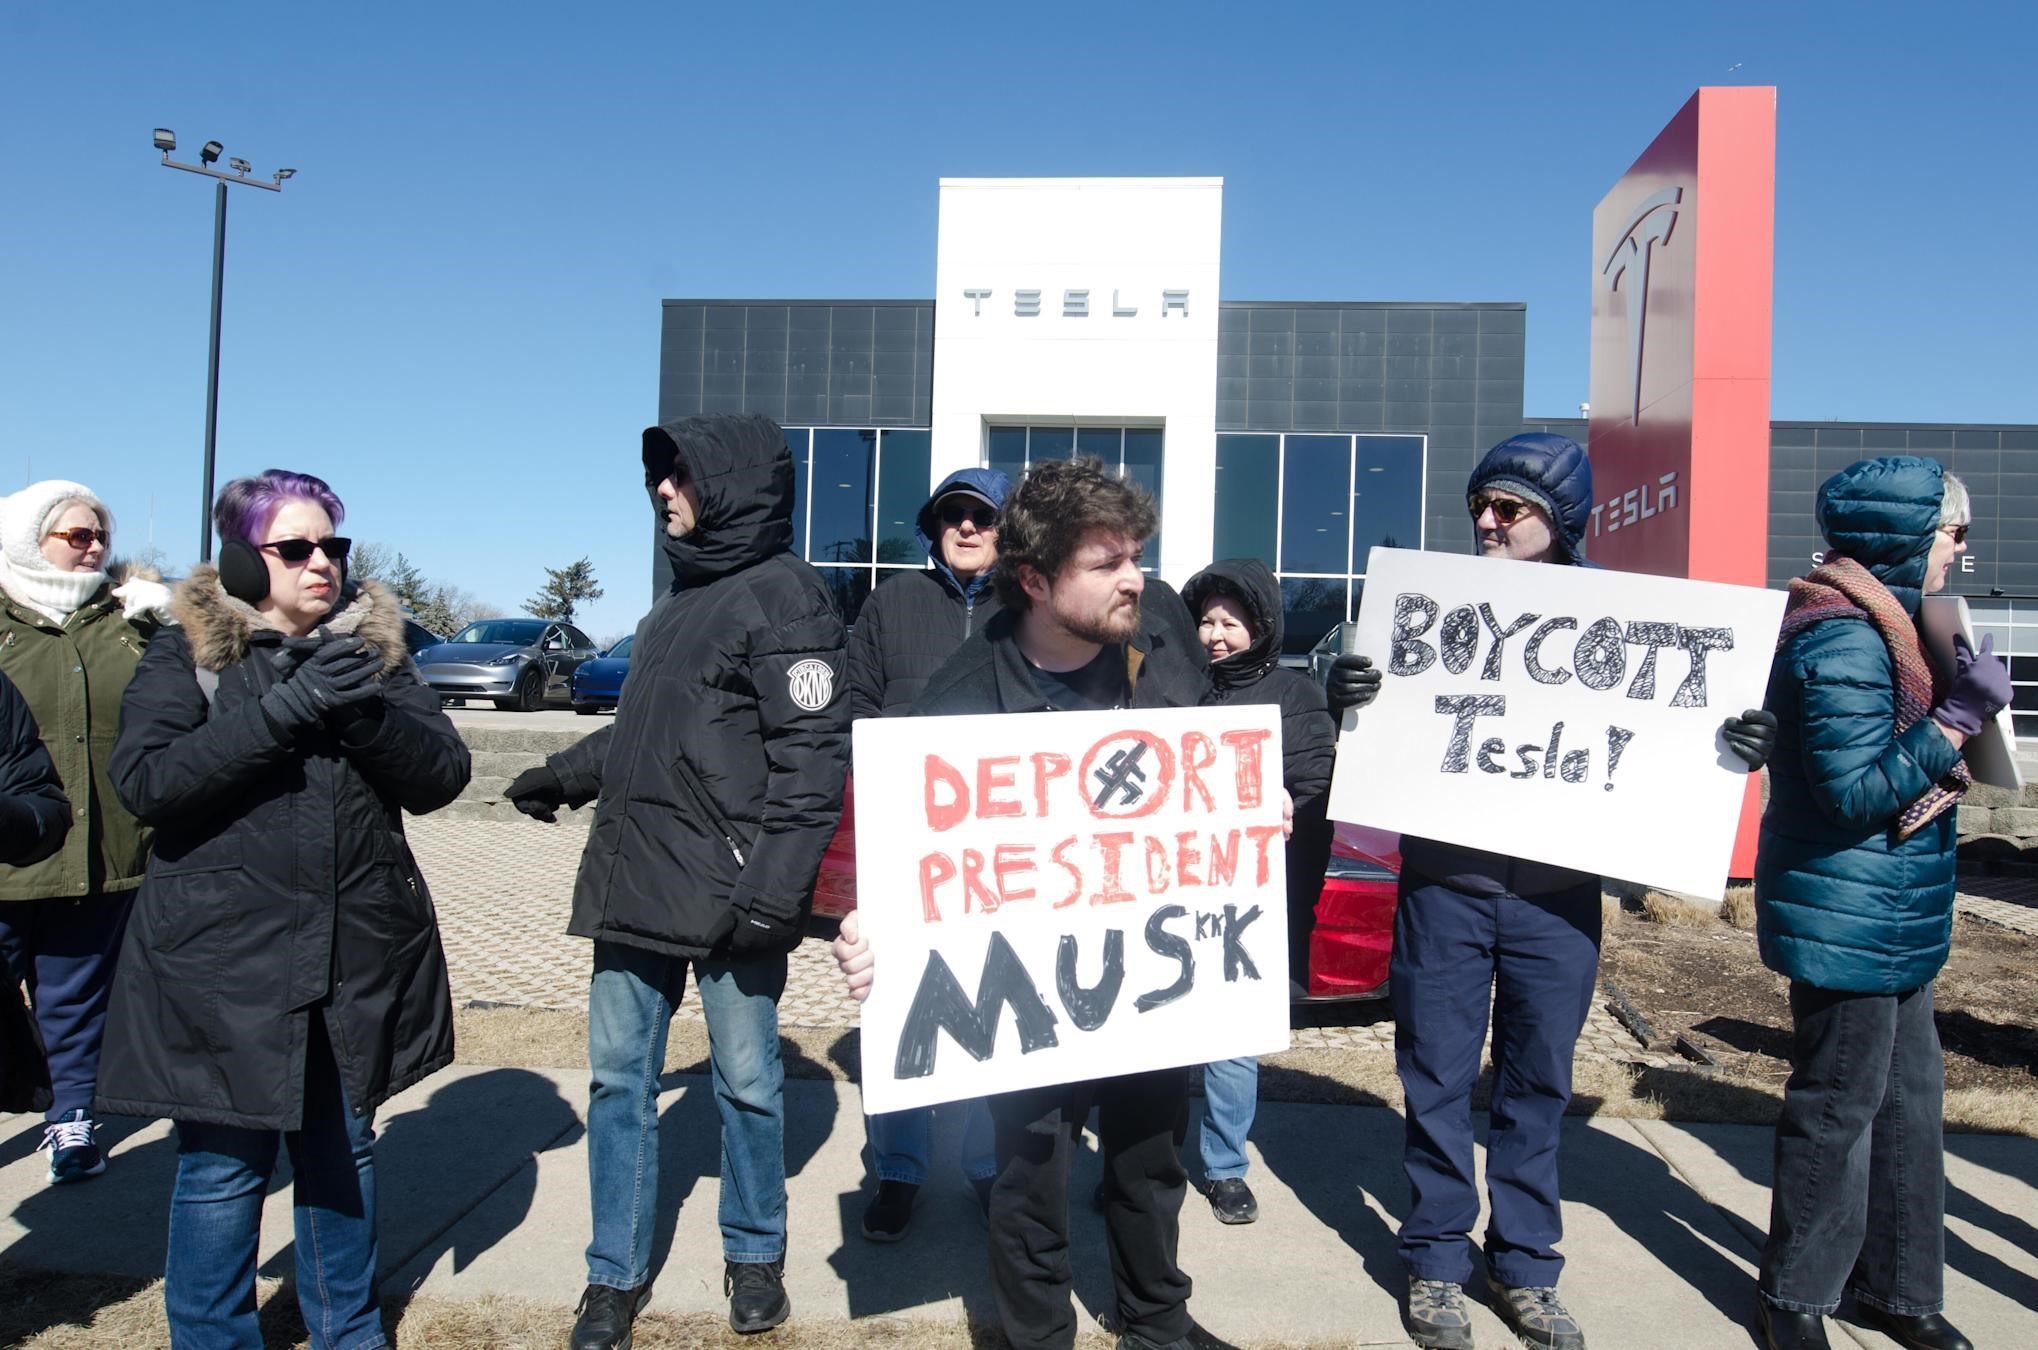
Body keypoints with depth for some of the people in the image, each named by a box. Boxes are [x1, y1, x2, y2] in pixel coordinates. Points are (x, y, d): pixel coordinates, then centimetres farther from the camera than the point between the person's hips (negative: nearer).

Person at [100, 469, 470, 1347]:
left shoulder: (372, 646, 6)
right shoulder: (186, 651, -2)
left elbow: (441, 775, -3)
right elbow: (142, 781, -16)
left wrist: (365, 709, -21)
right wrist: (282, 711, -25)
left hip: (357, 961, 3)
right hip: (222, 961, -3)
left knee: (342, 1153, 16)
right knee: (223, 1168, 5)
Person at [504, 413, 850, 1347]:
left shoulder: (782, 594, -9)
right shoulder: (680, 598, 17)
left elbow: (813, 752, -17)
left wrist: (776, 887, -21)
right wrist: (565, 775, 29)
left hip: (731, 897, -7)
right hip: (635, 882, 8)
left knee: (745, 1080, 7)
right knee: (618, 1078, 10)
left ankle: (754, 1255, 27)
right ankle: (617, 1273, 24)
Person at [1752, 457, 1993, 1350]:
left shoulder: (1878, 622, 12)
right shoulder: (1844, 640, -21)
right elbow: (1855, 792, -24)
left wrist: (1945, 761, -3)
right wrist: (1961, 715, -22)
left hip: (1892, 921, 10)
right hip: (1849, 919, -10)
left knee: (1909, 1097, 18)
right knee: (1839, 1107, 3)